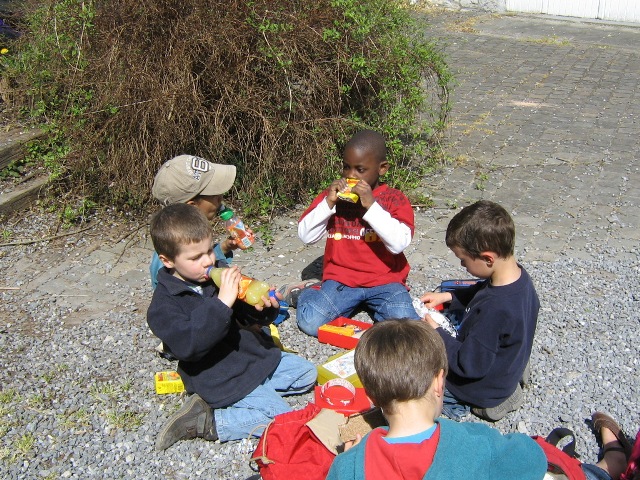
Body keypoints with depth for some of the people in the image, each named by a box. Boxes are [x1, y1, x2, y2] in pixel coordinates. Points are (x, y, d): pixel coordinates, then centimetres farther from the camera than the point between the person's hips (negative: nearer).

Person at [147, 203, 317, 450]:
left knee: (307, 373, 13)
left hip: (257, 356, 8)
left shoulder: (218, 277, 2)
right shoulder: (164, 304, -17)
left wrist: (265, 307, -16)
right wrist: (222, 302, -38)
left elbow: (248, 315, 9)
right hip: (223, 381, -8)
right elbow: (187, 345, -33)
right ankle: (206, 422, -8)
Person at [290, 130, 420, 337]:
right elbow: (306, 236, 0)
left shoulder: (395, 200, -2)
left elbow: (398, 244, -18)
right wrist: (328, 203, -12)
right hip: (341, 278, 1)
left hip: (384, 280, -1)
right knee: (310, 323, -21)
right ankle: (306, 294, 12)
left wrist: (371, 205, -22)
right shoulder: (333, 194, 7)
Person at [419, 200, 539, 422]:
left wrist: (436, 333, -18)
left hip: (481, 391, -9)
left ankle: (459, 402, 6)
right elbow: (480, 293, 11)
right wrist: (449, 296, 1)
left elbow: (469, 365, -29)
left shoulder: (495, 310, -39)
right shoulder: (519, 276, -12)